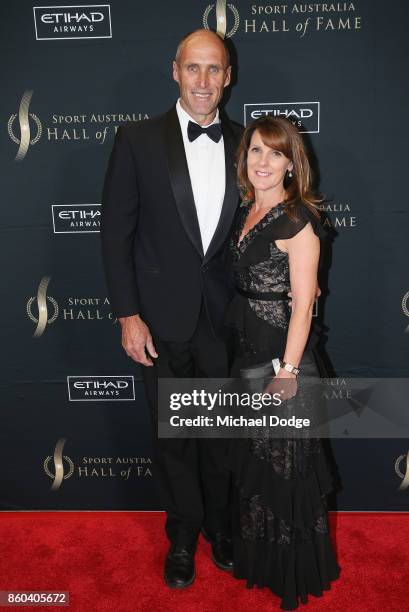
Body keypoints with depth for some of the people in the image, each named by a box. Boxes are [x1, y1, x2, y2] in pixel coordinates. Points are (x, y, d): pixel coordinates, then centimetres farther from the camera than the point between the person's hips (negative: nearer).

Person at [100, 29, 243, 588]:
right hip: (163, 320, -1)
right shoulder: (138, 140, -5)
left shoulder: (243, 144, 3)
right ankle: (183, 534, 37)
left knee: (221, 431, 16)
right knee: (172, 437, 14)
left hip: (224, 318, 2)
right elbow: (116, 232, -5)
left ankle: (219, 523, 41)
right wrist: (128, 315, -9)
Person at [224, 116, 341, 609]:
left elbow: (302, 304, -17)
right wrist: (250, 359, 5)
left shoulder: (297, 221, -15)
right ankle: (256, 555, 44)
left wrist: (287, 371, -19)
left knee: (285, 459, 7)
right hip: (247, 350, 8)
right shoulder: (245, 213, 8)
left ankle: (294, 570, 32)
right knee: (252, 456, 20)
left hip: (284, 352, -8)